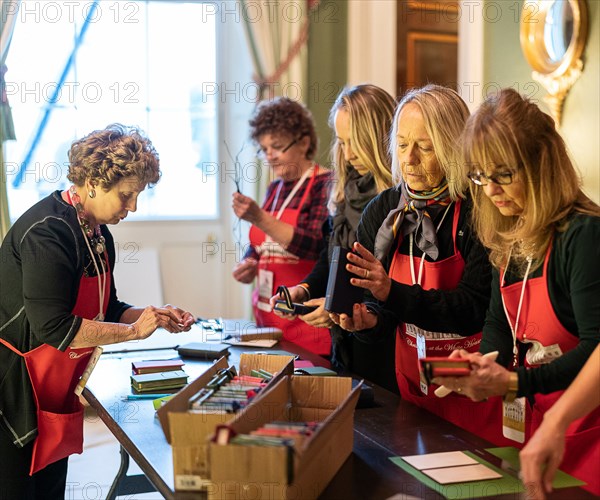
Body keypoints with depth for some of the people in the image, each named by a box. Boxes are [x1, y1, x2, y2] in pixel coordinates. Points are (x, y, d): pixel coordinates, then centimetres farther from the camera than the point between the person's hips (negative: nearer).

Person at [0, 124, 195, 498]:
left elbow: (105, 310, 15)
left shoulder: (99, 236, 6)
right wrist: (133, 330, -20)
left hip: (54, 393, 9)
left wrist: (154, 316, -2)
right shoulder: (46, 232, -22)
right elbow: (54, 327, -27)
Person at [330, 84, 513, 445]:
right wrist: (368, 321, -19)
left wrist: (392, 292, -29)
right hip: (412, 387, 4)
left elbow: (473, 310, -20)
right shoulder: (382, 212, 0)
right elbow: (385, 318, 4)